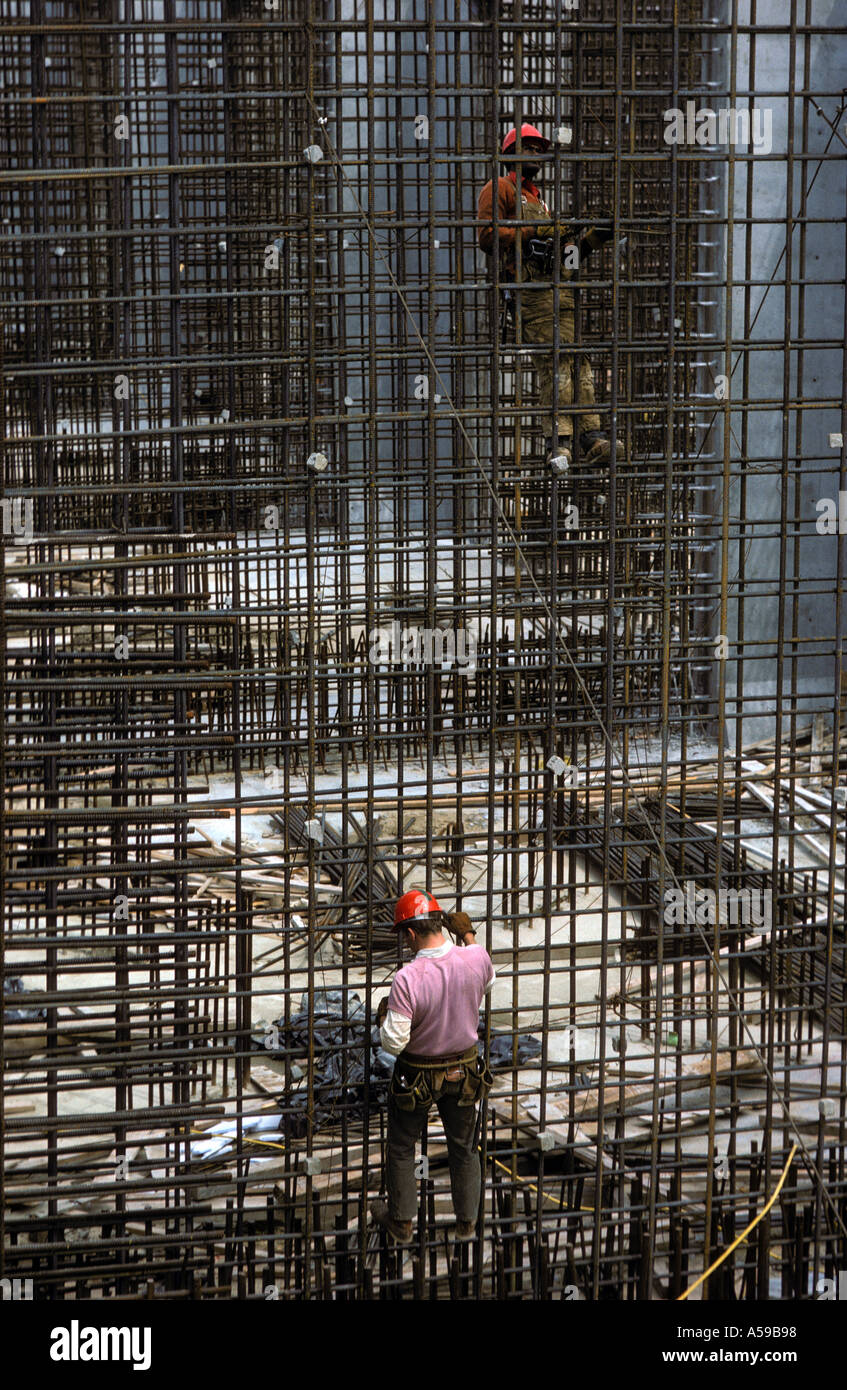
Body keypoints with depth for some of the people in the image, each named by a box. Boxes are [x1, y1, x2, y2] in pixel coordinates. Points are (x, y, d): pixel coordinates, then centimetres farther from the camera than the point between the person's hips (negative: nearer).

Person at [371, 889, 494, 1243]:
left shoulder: (407, 979, -31)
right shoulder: (475, 958, -19)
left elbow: (393, 1042, -25)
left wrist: (384, 1015, -6)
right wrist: (467, 935, 14)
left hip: (416, 1075, -4)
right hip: (464, 1069, 4)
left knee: (402, 1148, 19)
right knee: (463, 1147, 22)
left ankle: (401, 1222, 34)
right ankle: (467, 1220, 37)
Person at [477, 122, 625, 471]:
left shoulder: (538, 199, 34)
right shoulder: (500, 189, 6)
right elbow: (488, 236, -9)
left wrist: (588, 239, 13)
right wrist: (536, 232, -12)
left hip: (561, 288, 9)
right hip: (530, 287, -9)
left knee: (579, 359, 0)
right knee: (555, 360, -17)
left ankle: (592, 438, -3)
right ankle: (559, 442, -20)